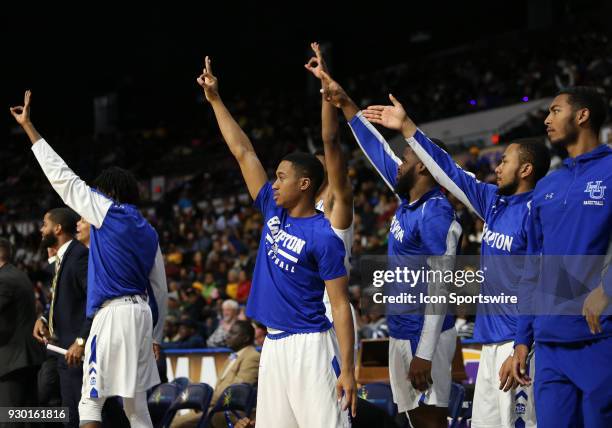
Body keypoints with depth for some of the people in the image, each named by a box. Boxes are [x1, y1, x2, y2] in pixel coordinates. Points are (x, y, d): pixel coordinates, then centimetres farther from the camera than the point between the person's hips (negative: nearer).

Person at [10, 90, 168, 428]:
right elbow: (159, 288, 18)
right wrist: (155, 335, 27)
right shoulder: (148, 232, 16)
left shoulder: (107, 211, -4)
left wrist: (28, 126, 3)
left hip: (113, 312, -7)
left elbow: (62, 177, -2)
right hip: (142, 312, 7)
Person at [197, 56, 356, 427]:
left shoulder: (324, 238, -11)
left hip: (310, 346, -8)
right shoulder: (274, 212, 9)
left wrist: (348, 369, -18)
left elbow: (341, 305, -12)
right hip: (274, 344, 8)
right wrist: (215, 100, 13)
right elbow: (243, 152, 13)